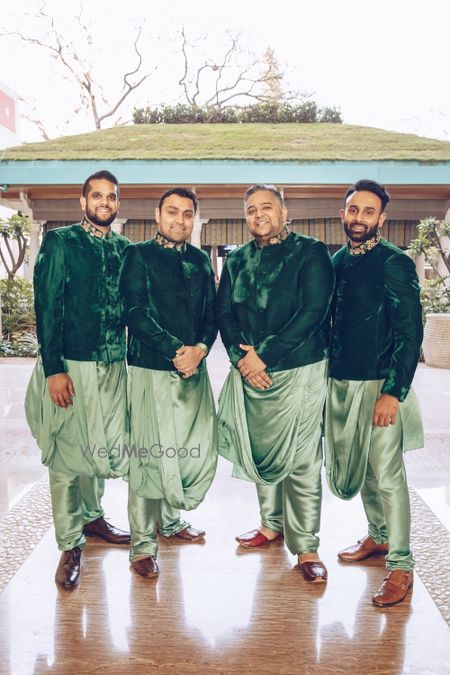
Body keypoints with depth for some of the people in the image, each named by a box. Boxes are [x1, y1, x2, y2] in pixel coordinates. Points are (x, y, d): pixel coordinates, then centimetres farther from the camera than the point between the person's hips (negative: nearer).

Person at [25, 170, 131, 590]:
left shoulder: (124, 249, 11)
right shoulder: (60, 242, -3)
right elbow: (47, 307, -8)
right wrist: (53, 369, -14)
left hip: (114, 363, 5)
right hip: (70, 365, -5)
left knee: (103, 445, 14)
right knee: (67, 452, 1)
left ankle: (92, 517, 35)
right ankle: (70, 544, 13)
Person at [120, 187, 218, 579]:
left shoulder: (200, 261, 14)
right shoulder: (139, 255, 0)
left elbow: (211, 314, 10)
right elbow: (136, 312, -10)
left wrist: (200, 349, -9)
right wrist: (176, 351, -16)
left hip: (194, 369, 5)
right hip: (151, 369, -5)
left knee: (200, 451, 7)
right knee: (150, 455, -4)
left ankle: (170, 519, 30)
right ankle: (143, 543, 9)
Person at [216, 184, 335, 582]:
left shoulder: (311, 252, -4)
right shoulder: (237, 260, 12)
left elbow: (312, 313, -13)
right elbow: (224, 312, 8)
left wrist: (263, 356, -15)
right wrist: (241, 356, -10)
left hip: (299, 371, -5)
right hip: (250, 371, 5)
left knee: (301, 462, -3)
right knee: (260, 453, 13)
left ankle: (306, 547, 9)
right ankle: (272, 524, 32)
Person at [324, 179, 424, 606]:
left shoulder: (395, 264, -9)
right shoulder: (335, 262, 10)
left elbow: (410, 333, -13)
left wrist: (393, 392, -18)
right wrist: (325, 376, 12)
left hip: (380, 386, -7)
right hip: (340, 382, 7)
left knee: (387, 474, -3)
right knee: (356, 465, 17)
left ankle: (400, 566, 9)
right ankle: (378, 536, 36)